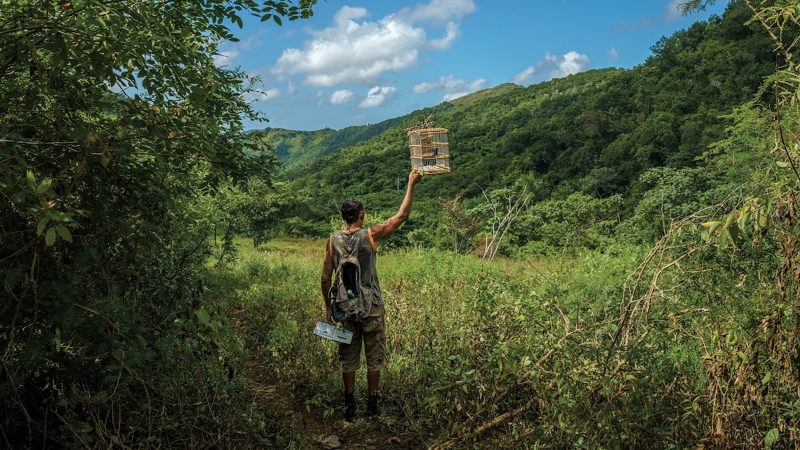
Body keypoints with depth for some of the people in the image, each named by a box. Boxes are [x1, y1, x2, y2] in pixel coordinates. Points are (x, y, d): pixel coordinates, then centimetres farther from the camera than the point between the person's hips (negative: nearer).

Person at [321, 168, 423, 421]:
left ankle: (349, 408, 19)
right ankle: (372, 405, 18)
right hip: (371, 306, -3)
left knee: (348, 358, 12)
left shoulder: (333, 241, -1)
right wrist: (411, 185, 4)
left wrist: (328, 307, 13)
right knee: (374, 357, 11)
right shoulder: (371, 235, -10)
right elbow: (402, 216, -4)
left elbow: (326, 278, 1)